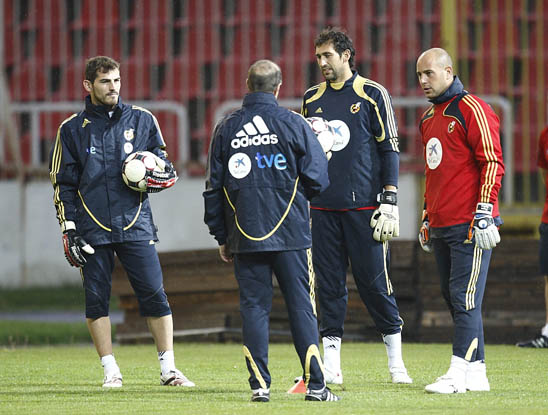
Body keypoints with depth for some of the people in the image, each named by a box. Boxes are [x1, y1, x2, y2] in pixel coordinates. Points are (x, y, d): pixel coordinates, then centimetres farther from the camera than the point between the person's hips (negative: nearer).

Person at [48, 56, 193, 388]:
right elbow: (63, 183, 8)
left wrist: (159, 176, -7)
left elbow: (164, 166, 17)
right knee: (96, 299, 1)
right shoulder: (73, 129, 6)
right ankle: (111, 370, 9)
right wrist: (69, 229, 0)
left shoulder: (142, 120, 9)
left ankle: (169, 369, 2)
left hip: (136, 223, 0)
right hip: (93, 229, 0)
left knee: (154, 295, -5)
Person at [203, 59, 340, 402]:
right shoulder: (292, 123, -3)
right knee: (302, 306, 1)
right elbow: (318, 180, -3)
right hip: (290, 233, -2)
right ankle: (316, 385, -1)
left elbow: (214, 189, 9)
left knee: (254, 308, 5)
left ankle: (260, 384, 0)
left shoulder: (226, 129, 5)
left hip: (245, 238, 2)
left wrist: (222, 237, 17)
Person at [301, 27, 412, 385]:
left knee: (374, 281, -4)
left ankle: (396, 362, 6)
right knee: (329, 283, 3)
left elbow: (389, 150, -1)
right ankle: (330, 365, 6)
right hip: (323, 208, 4)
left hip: (364, 206, -4)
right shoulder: (312, 99, 14)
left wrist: (390, 202, -7)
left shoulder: (372, 94, 1)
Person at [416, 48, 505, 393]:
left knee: (465, 299, -10)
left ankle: (462, 372, -11)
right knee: (453, 298, 8)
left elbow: (493, 164, -12)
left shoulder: (472, 111, -8)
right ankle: (476, 373, 11)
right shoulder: (429, 118, 18)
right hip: (442, 227, 9)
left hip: (470, 227, -9)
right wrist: (427, 220, 26)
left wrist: (484, 213, -17)